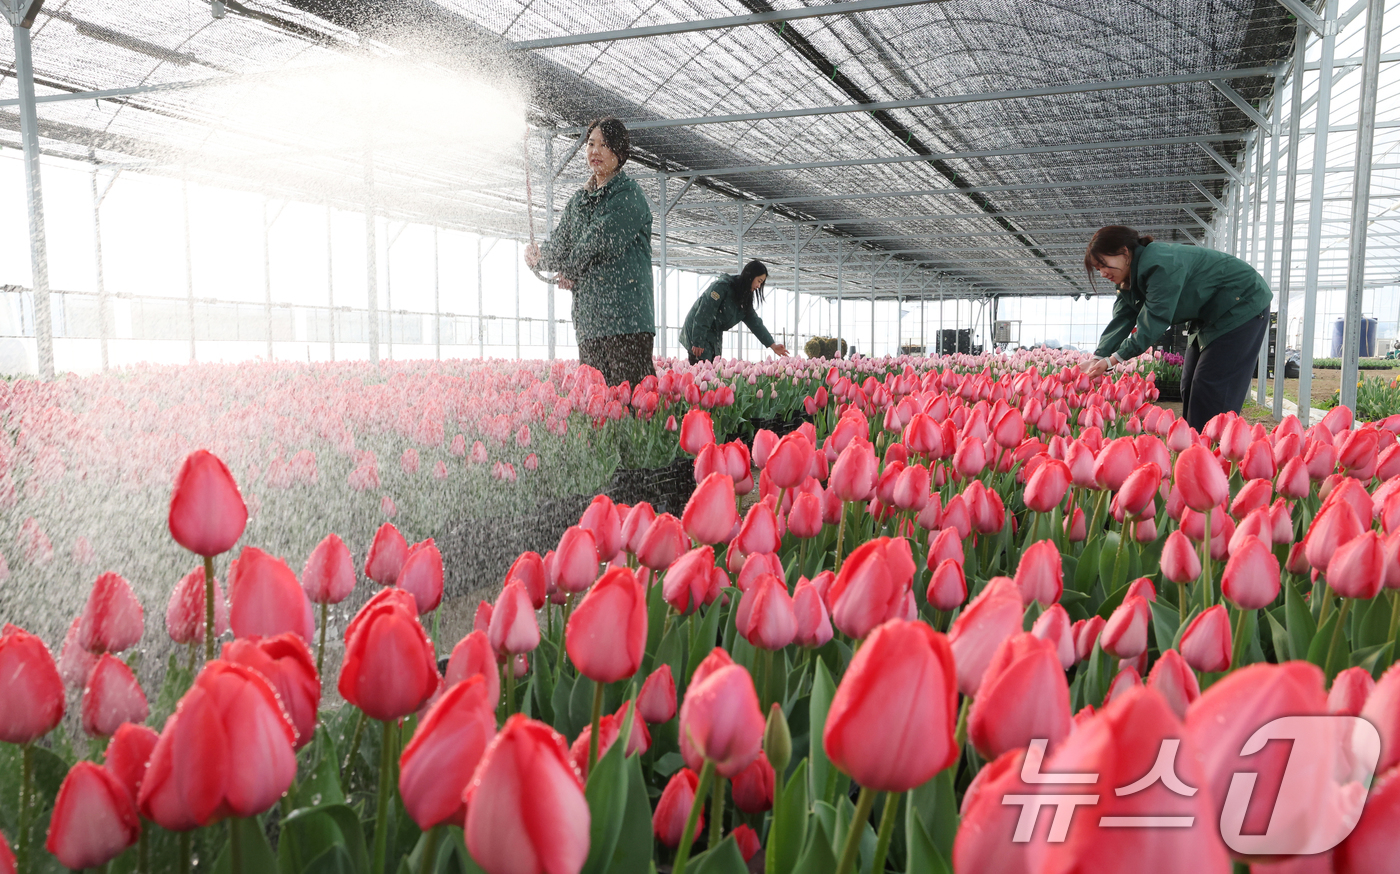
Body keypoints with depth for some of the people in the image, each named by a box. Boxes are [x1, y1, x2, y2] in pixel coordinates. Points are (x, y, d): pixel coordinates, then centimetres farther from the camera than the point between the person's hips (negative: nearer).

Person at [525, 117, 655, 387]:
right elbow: (561, 243, 18)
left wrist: (569, 270, 1)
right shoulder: (579, 199, 21)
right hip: (589, 319, 7)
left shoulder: (629, 195, -3)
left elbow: (599, 244, -11)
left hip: (626, 317, -7)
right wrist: (538, 255, -4)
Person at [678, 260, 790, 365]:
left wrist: (772, 345, 3)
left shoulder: (745, 298, 9)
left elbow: (755, 322, 10)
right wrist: (698, 343, -24)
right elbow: (704, 313, -21)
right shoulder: (723, 285, -17)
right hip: (696, 331, -9)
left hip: (713, 337, 9)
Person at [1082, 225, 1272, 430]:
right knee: (1189, 387, 7)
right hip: (1208, 317, 10)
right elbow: (1122, 319, -6)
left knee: (1211, 390, -14)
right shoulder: (1129, 280, 0)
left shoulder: (1161, 265, -32)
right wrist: (1099, 358, -19)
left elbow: (1155, 320, -34)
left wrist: (1114, 359, -33)